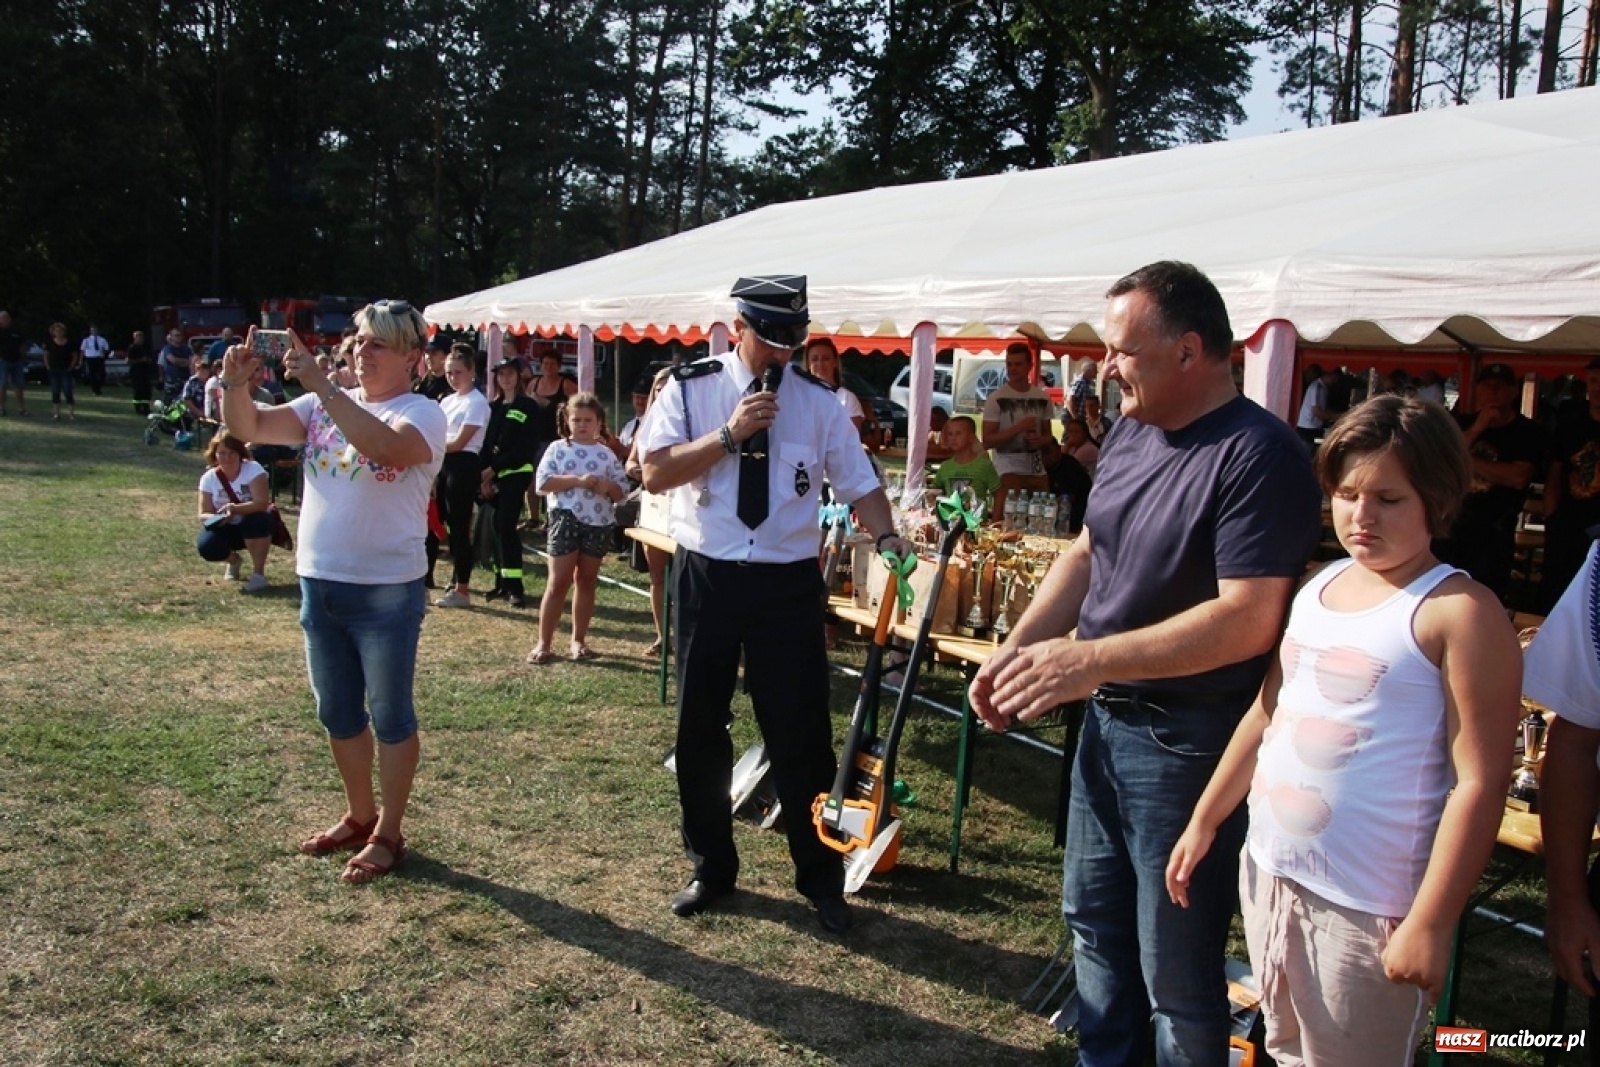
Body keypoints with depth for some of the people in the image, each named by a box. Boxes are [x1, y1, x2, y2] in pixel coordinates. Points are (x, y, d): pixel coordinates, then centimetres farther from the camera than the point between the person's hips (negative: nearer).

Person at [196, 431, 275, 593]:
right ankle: (233, 560, 12)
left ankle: (258, 573, -20)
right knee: (205, 547, -26)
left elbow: (262, 503, -29)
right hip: (228, 529, 3)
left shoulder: (253, 469, -18)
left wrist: (234, 509, -44)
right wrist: (215, 518, -32)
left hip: (253, 526, -3)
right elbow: (204, 514, -8)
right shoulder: (208, 478, -8)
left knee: (256, 520, -38)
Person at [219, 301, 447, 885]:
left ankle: (386, 834, 19)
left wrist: (320, 384, -34)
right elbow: (249, 427, -1)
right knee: (337, 713, 18)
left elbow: (383, 445, -32)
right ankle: (359, 816, 35)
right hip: (318, 583, 7)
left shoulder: (422, 414, -11)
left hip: (386, 591, -7)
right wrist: (235, 383, -20)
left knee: (390, 716, 5)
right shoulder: (323, 406, 7)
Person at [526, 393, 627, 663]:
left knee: (587, 580, 11)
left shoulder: (607, 454, 7)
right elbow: (542, 482, -10)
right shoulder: (557, 449, 0)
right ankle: (544, 642, 4)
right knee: (559, 581, -3)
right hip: (566, 520, -3)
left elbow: (621, 491, 8)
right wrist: (577, 480, -18)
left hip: (598, 523, 3)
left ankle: (579, 639, 21)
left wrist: (607, 486, -14)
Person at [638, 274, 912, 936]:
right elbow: (654, 473, -10)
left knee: (801, 731, 4)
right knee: (700, 727, 11)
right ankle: (710, 868, 31)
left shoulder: (819, 402, 1)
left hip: (788, 582, 0)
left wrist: (886, 538, -18)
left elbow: (859, 484, 1)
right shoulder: (690, 389, -2)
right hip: (706, 577, 0)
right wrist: (730, 435, -18)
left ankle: (821, 879, 21)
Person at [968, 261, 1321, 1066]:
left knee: (1176, 967, 6)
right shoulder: (1131, 433, 5)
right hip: (1107, 718, 9)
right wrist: (1019, 647, 1)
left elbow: (1247, 619, -27)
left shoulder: (1259, 455, -21)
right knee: (1095, 920, 23)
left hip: (1188, 739, -9)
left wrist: (1089, 660, -28)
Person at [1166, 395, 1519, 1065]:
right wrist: (1203, 822, 15)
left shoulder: (1459, 612, -14)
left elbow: (1479, 782, -16)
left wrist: (1431, 922, -18)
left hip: (1365, 905, -7)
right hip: (1270, 871, 7)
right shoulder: (1316, 589, 7)